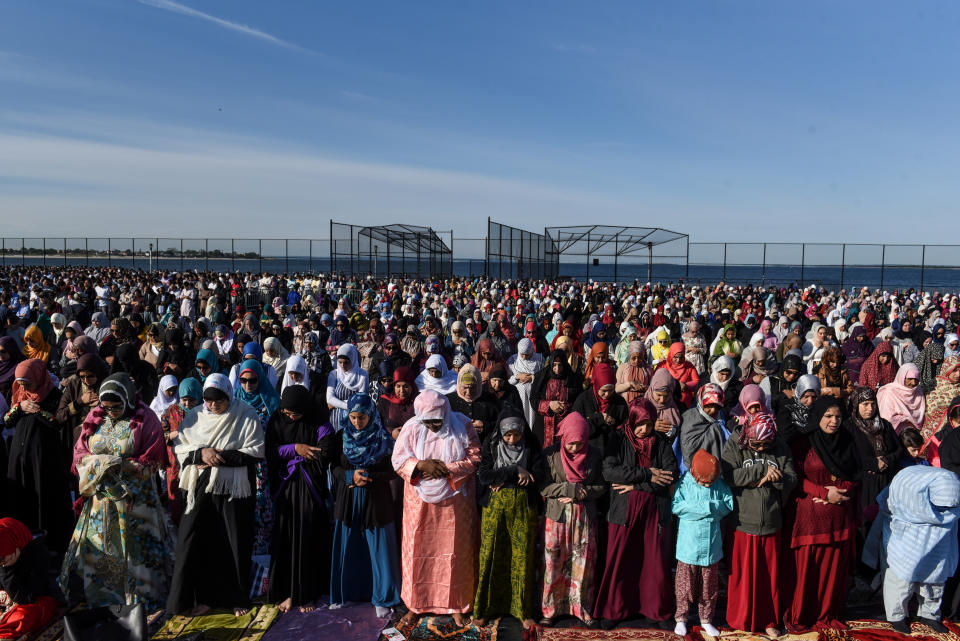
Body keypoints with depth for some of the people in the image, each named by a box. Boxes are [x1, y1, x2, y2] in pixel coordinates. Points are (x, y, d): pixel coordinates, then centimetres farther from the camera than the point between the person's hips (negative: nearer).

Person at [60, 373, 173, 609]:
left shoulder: (145, 419, -8)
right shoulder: (95, 417, 5)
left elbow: (151, 462, -11)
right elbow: (79, 453, 7)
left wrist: (118, 464, -18)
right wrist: (98, 462, -13)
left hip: (135, 499, -4)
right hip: (101, 497, 5)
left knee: (137, 547, 2)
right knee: (96, 547, 11)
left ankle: (142, 598, 16)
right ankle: (100, 597, 29)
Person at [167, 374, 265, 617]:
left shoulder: (246, 415, -6)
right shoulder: (194, 416, 6)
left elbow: (255, 451, -9)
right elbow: (180, 448, 6)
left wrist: (222, 457, -16)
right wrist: (201, 453, -14)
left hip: (233, 489, -3)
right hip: (201, 488, 3)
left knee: (236, 544, 4)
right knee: (196, 541, 3)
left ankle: (238, 597, 21)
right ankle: (204, 597, 19)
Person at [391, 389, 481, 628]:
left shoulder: (462, 425, -8)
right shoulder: (412, 427, -6)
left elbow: (474, 460, -8)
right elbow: (398, 460, -6)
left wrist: (445, 469, -19)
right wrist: (421, 465, -23)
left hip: (455, 501, -1)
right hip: (420, 501, 1)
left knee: (456, 551, 7)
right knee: (418, 550, 8)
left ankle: (457, 605, 23)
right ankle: (416, 604, 25)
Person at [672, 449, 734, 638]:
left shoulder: (720, 484, -2)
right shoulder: (684, 482, -10)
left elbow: (728, 505, -3)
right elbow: (676, 507, -17)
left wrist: (709, 506, -16)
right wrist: (709, 508, -16)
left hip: (711, 544, 2)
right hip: (688, 543, -2)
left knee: (710, 585, 13)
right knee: (685, 583, 6)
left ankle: (706, 620, 30)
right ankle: (681, 618, 24)